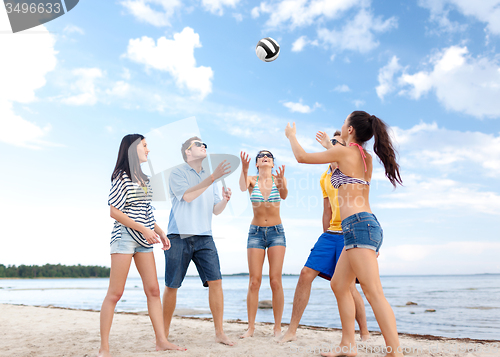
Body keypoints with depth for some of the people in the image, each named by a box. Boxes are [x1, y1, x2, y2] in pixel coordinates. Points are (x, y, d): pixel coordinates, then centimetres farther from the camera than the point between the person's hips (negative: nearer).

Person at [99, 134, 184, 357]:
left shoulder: (144, 180, 16)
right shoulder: (122, 177, -6)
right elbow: (114, 212, -12)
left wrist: (160, 232, 10)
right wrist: (143, 229, -17)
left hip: (144, 240, 8)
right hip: (124, 236, -7)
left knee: (153, 290, 4)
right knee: (115, 293, -4)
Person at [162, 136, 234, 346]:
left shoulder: (208, 177, 18)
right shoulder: (178, 173, 2)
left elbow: (216, 210, 16)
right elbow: (187, 196, -16)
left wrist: (225, 200, -6)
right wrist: (213, 177, -19)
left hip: (204, 237, 4)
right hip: (179, 236, -4)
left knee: (215, 281, -6)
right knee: (171, 286, 3)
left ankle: (219, 332, 4)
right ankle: (164, 333, 20)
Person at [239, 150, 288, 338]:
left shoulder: (279, 179, -1)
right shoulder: (252, 180, 0)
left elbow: (284, 195, -22)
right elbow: (243, 187, -24)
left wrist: (282, 184, -44)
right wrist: (244, 170, -43)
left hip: (276, 232, 0)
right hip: (256, 232, 1)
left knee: (275, 281, -4)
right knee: (254, 282, -2)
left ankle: (278, 327, 7)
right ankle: (251, 327, 7)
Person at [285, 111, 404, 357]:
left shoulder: (344, 151, -7)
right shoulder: (365, 157, 17)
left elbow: (302, 157, 3)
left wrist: (291, 135, 21)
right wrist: (328, 145, 49)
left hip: (358, 225, -10)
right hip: (367, 225, 10)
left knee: (373, 292, -12)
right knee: (339, 285, 15)